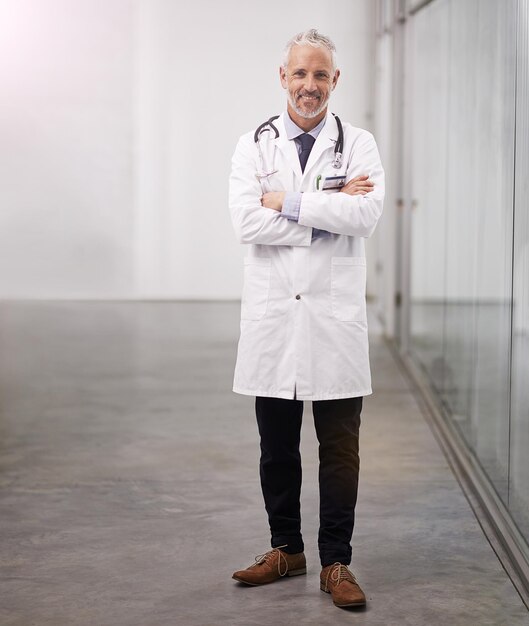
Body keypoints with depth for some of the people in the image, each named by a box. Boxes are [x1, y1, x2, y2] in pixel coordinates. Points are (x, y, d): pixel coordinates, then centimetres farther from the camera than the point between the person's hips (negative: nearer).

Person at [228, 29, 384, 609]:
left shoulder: (358, 144, 4)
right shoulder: (254, 146, 6)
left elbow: (366, 213, -15)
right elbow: (247, 223, -10)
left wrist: (288, 202, -13)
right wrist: (329, 209, -12)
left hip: (335, 317, -1)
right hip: (271, 316, 1)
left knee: (339, 448, 3)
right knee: (277, 446, 10)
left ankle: (336, 562, 14)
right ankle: (286, 549, 26)